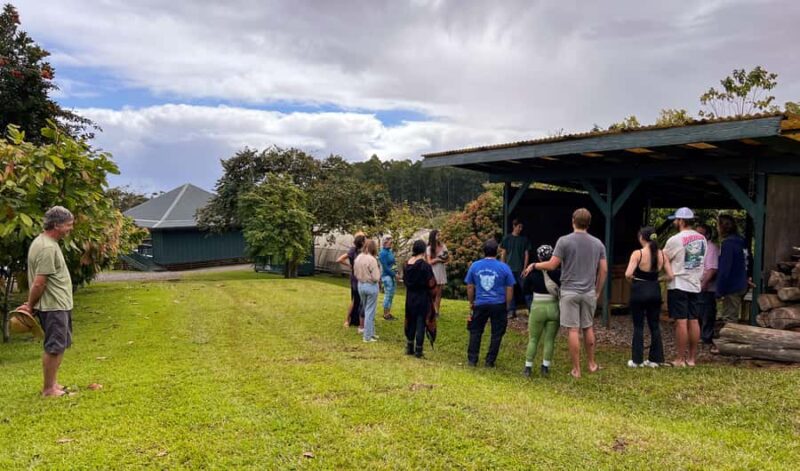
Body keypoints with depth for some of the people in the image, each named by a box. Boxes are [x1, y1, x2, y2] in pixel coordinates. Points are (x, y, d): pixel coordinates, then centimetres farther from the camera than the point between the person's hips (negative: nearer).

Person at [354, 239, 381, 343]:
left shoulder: (358, 258, 1)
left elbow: (355, 273, 11)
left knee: (366, 310, 19)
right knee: (370, 311, 3)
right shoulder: (372, 260, -20)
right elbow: (376, 277, -19)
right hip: (371, 286, -7)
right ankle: (367, 336, 9)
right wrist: (378, 269, -2)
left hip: (360, 285, 7)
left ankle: (371, 332, 29)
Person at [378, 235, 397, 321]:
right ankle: (386, 314, 6)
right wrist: (394, 275, -12)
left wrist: (396, 274, 3)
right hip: (387, 276, -8)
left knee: (391, 295, 11)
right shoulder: (383, 253, -13)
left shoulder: (390, 251, 10)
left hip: (392, 275, 8)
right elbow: (385, 267, -16)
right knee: (388, 295, -3)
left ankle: (388, 313, 20)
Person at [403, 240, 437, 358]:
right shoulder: (425, 266, -18)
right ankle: (418, 351, 8)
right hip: (423, 298, -5)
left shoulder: (407, 265, -1)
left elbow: (405, 281, 8)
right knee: (421, 323, 4)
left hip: (410, 297, 5)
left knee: (411, 322, 17)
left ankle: (409, 348, 25)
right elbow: (431, 284, -16)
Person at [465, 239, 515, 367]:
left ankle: (472, 359, 15)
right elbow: (509, 289, -1)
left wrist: (471, 303, 18)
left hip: (480, 304, 1)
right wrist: (507, 306, 11)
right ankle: (490, 361, 14)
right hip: (499, 305, -1)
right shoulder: (504, 267, -6)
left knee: (475, 331, 14)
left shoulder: (474, 266, -1)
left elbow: (470, 287, 5)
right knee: (496, 334, 11)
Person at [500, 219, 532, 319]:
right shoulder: (507, 238, 5)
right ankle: (512, 311, 9)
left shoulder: (524, 239, 5)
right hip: (510, 269, 1)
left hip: (520, 269, -1)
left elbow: (526, 254, 4)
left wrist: (525, 268, -5)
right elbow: (503, 254, 7)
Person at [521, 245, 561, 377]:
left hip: (538, 308, 0)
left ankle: (528, 368, 11)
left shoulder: (533, 272, -8)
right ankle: (545, 368, 13)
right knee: (549, 340, 10)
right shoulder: (558, 272, -8)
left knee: (533, 339, 11)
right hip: (554, 308, 1)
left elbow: (525, 289, 4)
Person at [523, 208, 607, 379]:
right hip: (589, 292, 4)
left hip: (570, 292, -4)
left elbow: (552, 265, -10)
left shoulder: (564, 241, -9)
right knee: (588, 328, 18)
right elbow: (604, 270, 5)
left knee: (573, 329, 0)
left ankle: (576, 369, 6)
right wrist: (598, 291, 16)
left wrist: (534, 265, 7)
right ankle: (591, 364, 28)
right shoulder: (597, 243, 5)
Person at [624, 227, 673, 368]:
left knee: (638, 327, 4)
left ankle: (637, 360, 9)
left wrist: (631, 279, -2)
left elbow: (628, 274, -23)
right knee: (655, 326, 13)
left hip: (639, 291, -4)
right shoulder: (661, 254, 0)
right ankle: (655, 359, 18)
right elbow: (670, 276, -2)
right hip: (655, 291, 4)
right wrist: (656, 276, 14)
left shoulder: (637, 253, -14)